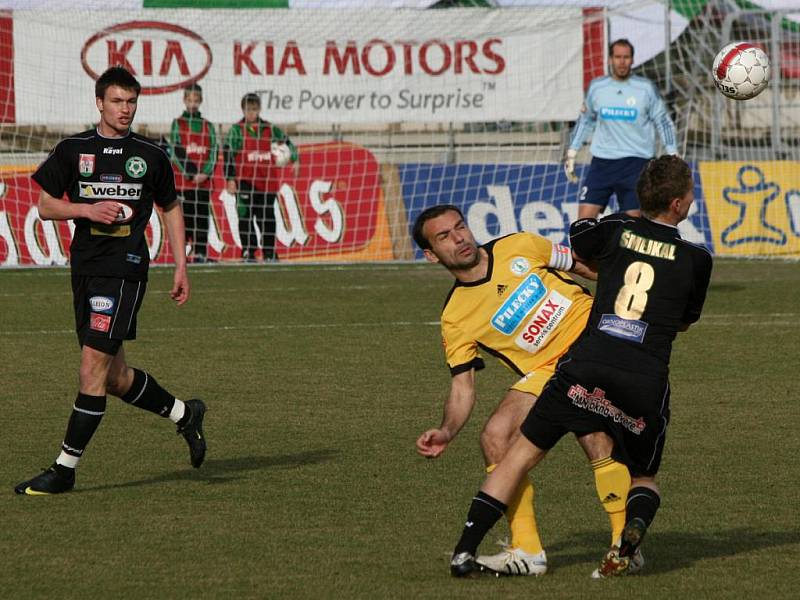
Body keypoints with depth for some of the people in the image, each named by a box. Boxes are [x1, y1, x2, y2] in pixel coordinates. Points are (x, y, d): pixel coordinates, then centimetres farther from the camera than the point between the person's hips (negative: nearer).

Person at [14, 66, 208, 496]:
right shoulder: (72, 150, 7)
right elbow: (45, 206, 7)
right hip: (84, 267, 4)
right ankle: (184, 415, 34)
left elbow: (171, 209, 17)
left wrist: (181, 266, 12)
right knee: (114, 377, 10)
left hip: (125, 270, -4)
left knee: (93, 369, -12)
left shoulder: (150, 155, 5)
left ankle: (65, 469, -8)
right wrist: (88, 209, -10)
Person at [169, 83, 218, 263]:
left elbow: (212, 154, 6)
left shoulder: (208, 126, 12)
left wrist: (204, 173, -11)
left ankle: (201, 255, 3)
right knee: (183, 219, -5)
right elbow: (176, 153, -4)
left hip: (203, 182, 3)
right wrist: (191, 174, -13)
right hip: (182, 181, -3)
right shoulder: (178, 124, 4)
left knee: (202, 220, 1)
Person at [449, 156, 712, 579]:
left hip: (587, 363, 0)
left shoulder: (616, 230, 11)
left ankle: (464, 552, 3)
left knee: (522, 454, 12)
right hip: (646, 378, 0)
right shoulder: (696, 259, 8)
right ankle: (634, 527, -13)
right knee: (644, 477, 22)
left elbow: (576, 247, 34)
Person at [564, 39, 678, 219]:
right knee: (585, 215, -7)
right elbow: (585, 121, 18)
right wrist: (571, 154, 17)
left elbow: (663, 123, 6)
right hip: (602, 162, 2)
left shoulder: (646, 88, -1)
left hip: (636, 162, -2)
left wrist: (673, 156, 0)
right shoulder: (596, 87, 5)